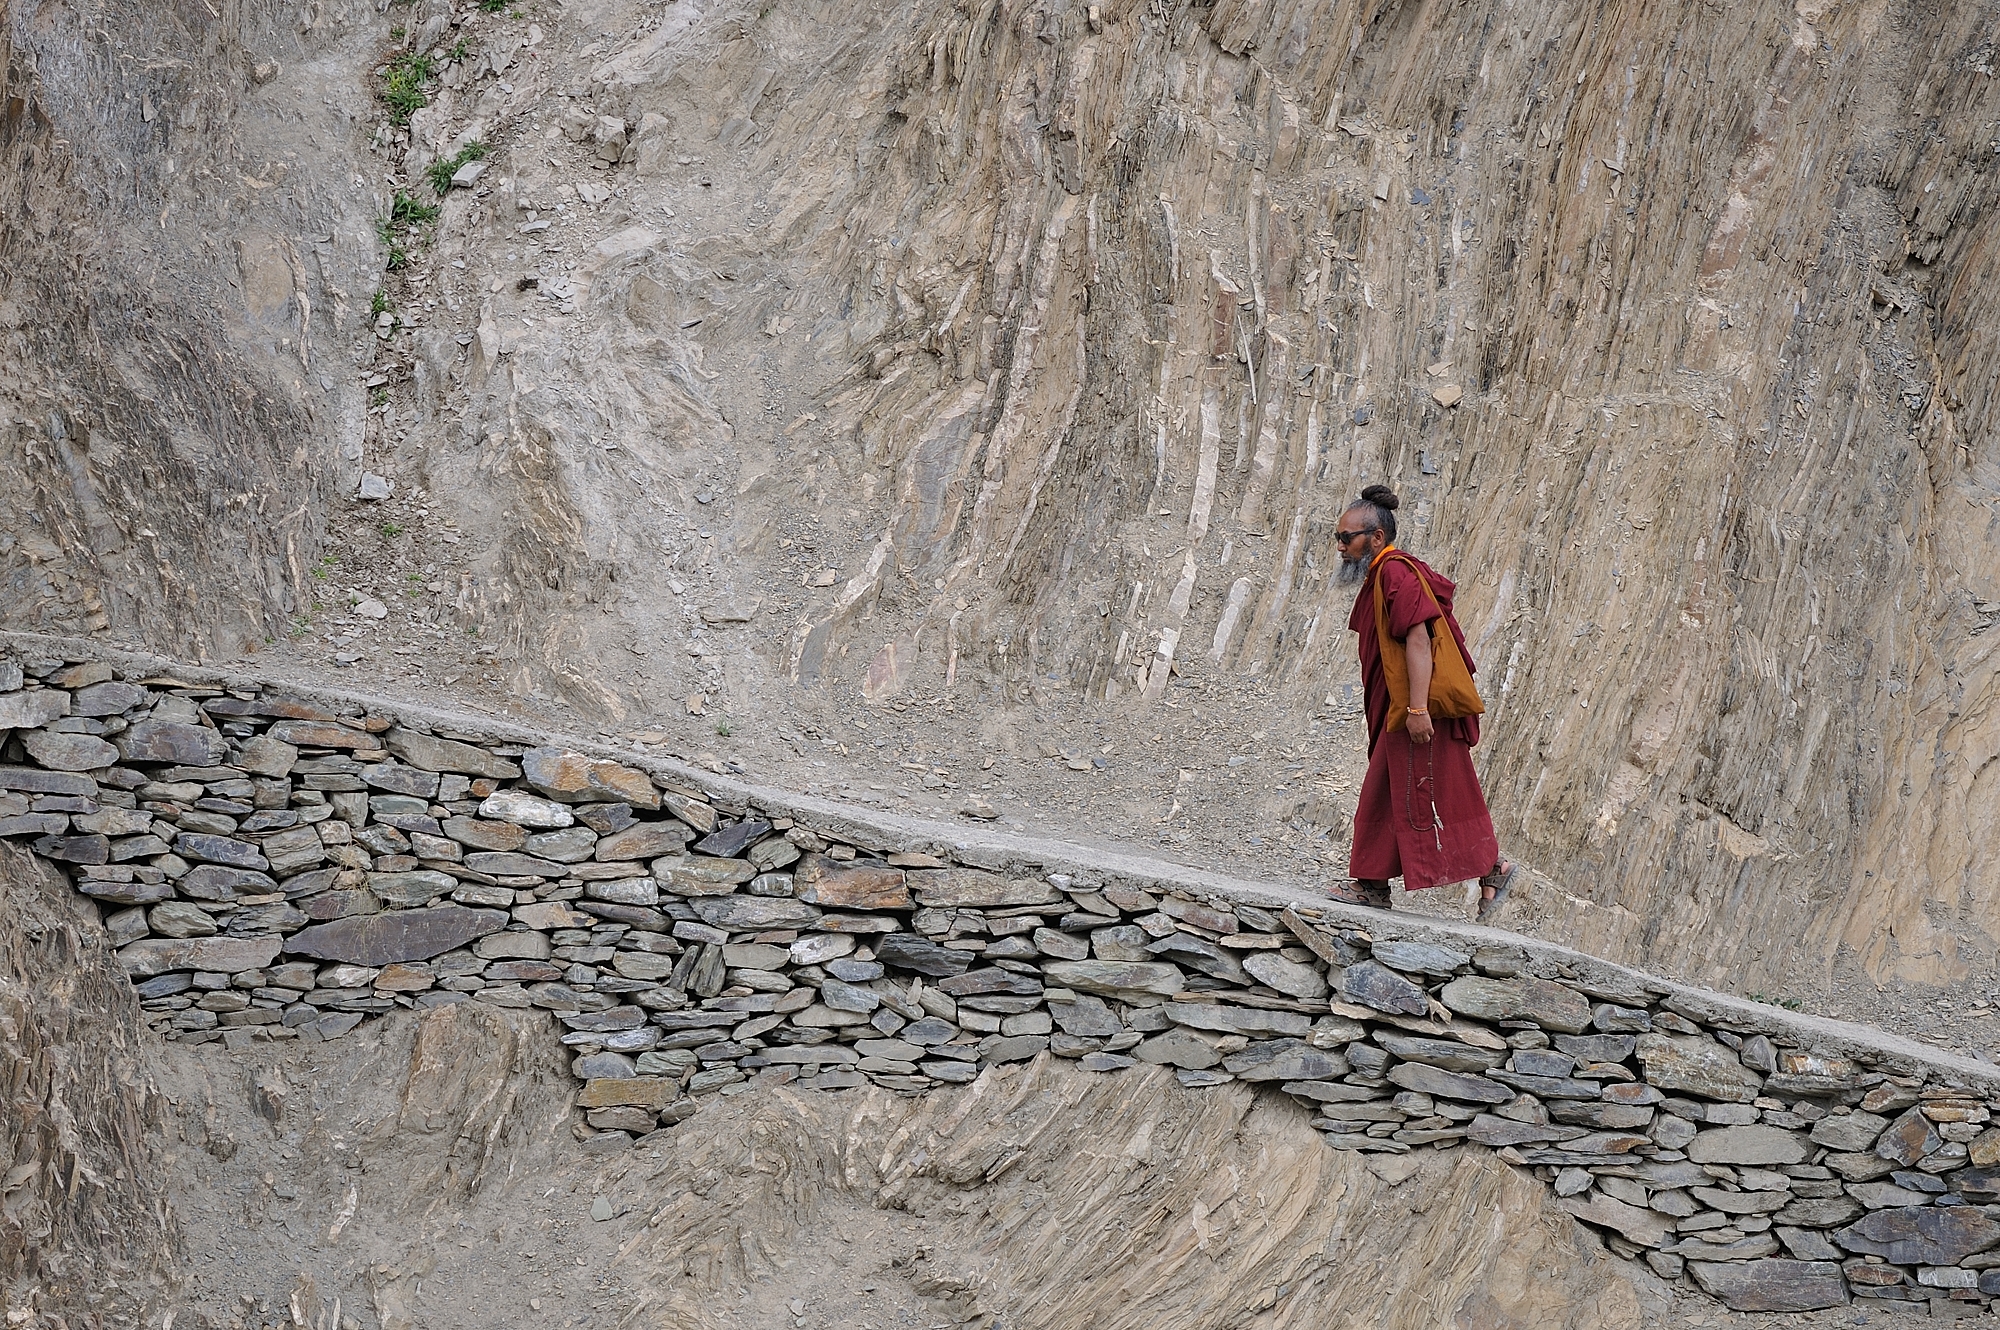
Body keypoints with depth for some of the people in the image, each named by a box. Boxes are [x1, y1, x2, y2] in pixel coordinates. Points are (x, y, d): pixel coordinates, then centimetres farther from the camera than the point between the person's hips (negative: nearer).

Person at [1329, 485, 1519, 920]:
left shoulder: (1396, 573, -15)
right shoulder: (1378, 576, 17)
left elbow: (1418, 640, -23)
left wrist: (1417, 708, -28)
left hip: (1418, 710, -11)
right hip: (1393, 710, 11)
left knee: (1432, 796, -7)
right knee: (1381, 795, 9)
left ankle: (1493, 868, 2)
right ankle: (1372, 884, 12)